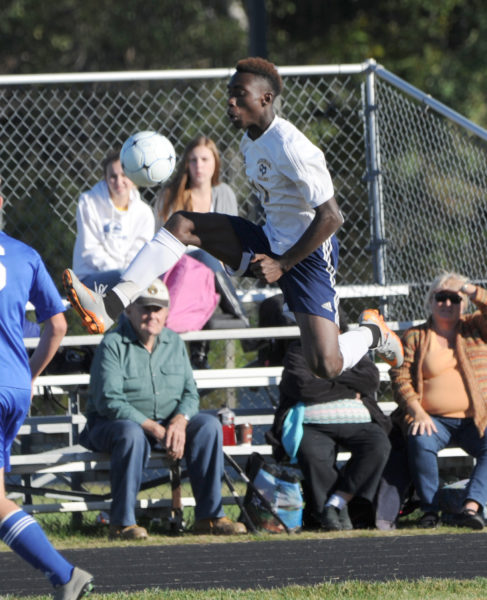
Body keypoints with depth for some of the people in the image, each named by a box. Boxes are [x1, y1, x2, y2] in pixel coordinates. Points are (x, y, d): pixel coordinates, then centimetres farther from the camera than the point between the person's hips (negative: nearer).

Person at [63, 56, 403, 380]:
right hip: (271, 244, 9)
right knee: (181, 224, -6)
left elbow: (331, 217, -24)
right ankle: (111, 306, -18)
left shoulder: (290, 147, -23)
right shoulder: (251, 142, 6)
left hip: (308, 254, -9)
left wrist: (282, 264, -21)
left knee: (325, 367, -18)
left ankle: (372, 331, 18)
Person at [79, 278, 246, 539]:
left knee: (208, 425, -17)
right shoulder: (113, 344, -10)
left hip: (167, 423, 6)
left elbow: (190, 392, 4)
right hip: (113, 424, -5)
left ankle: (209, 516, -17)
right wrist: (155, 430, -26)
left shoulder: (174, 343, 9)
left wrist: (179, 422, -20)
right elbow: (109, 401, -20)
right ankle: (121, 523, -34)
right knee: (132, 434, -38)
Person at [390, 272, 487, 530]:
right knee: (421, 443, -33)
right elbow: (401, 378, 1)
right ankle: (429, 509, -25)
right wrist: (417, 412, -14)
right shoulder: (415, 336, 11)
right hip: (433, 419, -1)